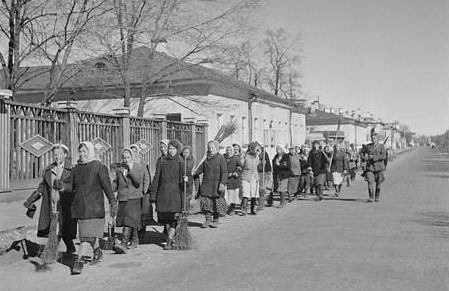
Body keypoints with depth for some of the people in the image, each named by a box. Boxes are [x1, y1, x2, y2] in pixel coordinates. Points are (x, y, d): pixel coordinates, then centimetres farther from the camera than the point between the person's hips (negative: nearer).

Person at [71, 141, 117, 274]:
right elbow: (73, 187, 19)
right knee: (91, 232, 14)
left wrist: (113, 203, -13)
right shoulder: (76, 169, 11)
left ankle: (79, 260, -14)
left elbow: (107, 186, -9)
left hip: (94, 206, -6)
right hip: (80, 206, 6)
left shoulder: (99, 167, -6)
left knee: (88, 234, -11)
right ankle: (97, 252, 35)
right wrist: (73, 206, 21)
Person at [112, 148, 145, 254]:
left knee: (129, 221, -16)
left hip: (134, 199, -5)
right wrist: (110, 189, -1)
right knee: (127, 221, 13)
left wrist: (131, 169, -15)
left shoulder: (139, 168, 1)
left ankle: (123, 244, -24)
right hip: (122, 199, 6)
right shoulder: (119, 170, 15)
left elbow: (138, 181, -13)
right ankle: (134, 241, 30)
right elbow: (116, 184, 18)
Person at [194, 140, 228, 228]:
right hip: (206, 184, 4)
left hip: (216, 184, -4)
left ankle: (215, 221, 11)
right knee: (206, 202, -3)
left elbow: (224, 172, -8)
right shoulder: (206, 158, 12)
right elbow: (200, 168, 19)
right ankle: (208, 220, 4)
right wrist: (193, 176, 7)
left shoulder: (221, 158, -3)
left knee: (216, 203, 1)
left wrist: (222, 183, -16)